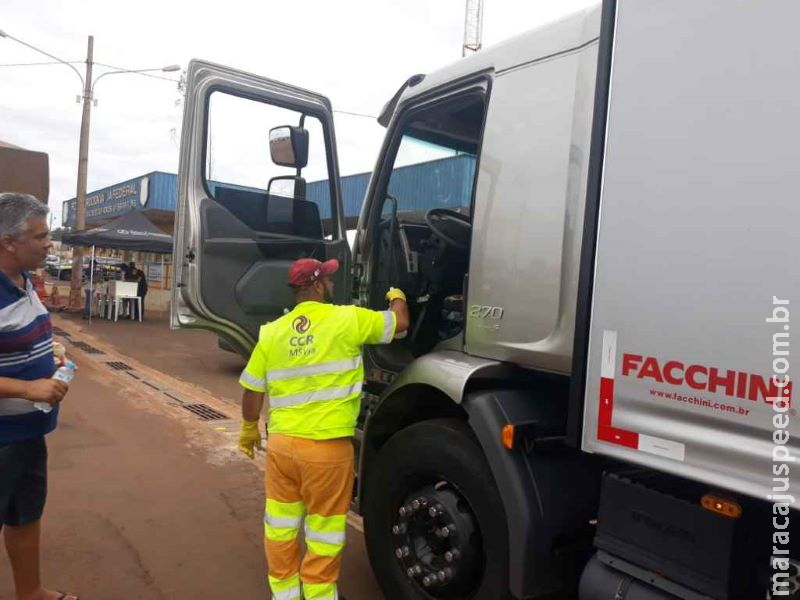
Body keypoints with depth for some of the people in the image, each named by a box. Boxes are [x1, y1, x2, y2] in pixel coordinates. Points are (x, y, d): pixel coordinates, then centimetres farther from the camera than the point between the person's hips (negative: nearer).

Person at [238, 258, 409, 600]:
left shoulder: (272, 331, 2)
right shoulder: (348, 319, -9)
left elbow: (252, 391, 7)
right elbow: (400, 323, 3)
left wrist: (249, 430, 23)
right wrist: (396, 297, 25)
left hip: (281, 444, 5)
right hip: (328, 448, -4)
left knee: (281, 529, 20)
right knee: (323, 532, 12)